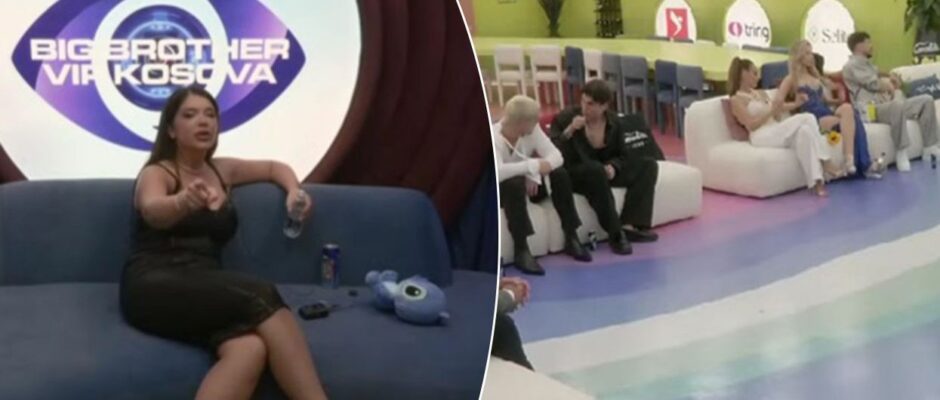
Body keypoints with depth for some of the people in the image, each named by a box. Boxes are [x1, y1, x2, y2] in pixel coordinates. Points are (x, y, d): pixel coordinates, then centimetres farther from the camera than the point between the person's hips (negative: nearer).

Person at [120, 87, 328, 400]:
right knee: (260, 296, -34)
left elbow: (274, 167, 39)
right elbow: (153, 211, -20)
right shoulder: (156, 174, 5)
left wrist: (294, 190, 15)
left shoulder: (222, 170, 22)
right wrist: (184, 201, -45)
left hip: (205, 291, 5)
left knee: (251, 349, -35)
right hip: (155, 288, -4)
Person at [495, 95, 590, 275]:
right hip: (497, 190, -6)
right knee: (515, 183, -37)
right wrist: (533, 165, -43)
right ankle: (521, 250, -33)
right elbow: (496, 172, -45)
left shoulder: (532, 130, -10)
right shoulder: (493, 137, -28)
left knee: (559, 174, -16)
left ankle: (571, 238, -7)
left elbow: (556, 155, -17)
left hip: (526, 182, 6)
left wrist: (534, 174, -34)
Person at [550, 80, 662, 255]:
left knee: (648, 165, -7)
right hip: (572, 175, -6)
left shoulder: (615, 123, 2)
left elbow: (623, 155, 9)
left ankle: (629, 225, -24)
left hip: (604, 172, 6)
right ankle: (616, 234, -34)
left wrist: (613, 167, -14)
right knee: (595, 169, -40)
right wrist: (568, 132, -32)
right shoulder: (565, 118, -10)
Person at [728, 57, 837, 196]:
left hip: (777, 132, 7)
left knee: (804, 130, -26)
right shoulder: (736, 99, 3)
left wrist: (795, 104, 7)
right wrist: (771, 111, -16)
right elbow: (751, 125, -9)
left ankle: (816, 181, -33)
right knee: (806, 118, -23)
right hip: (762, 136, -7)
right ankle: (824, 163, -23)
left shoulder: (761, 94, 26)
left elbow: (776, 117, 20)